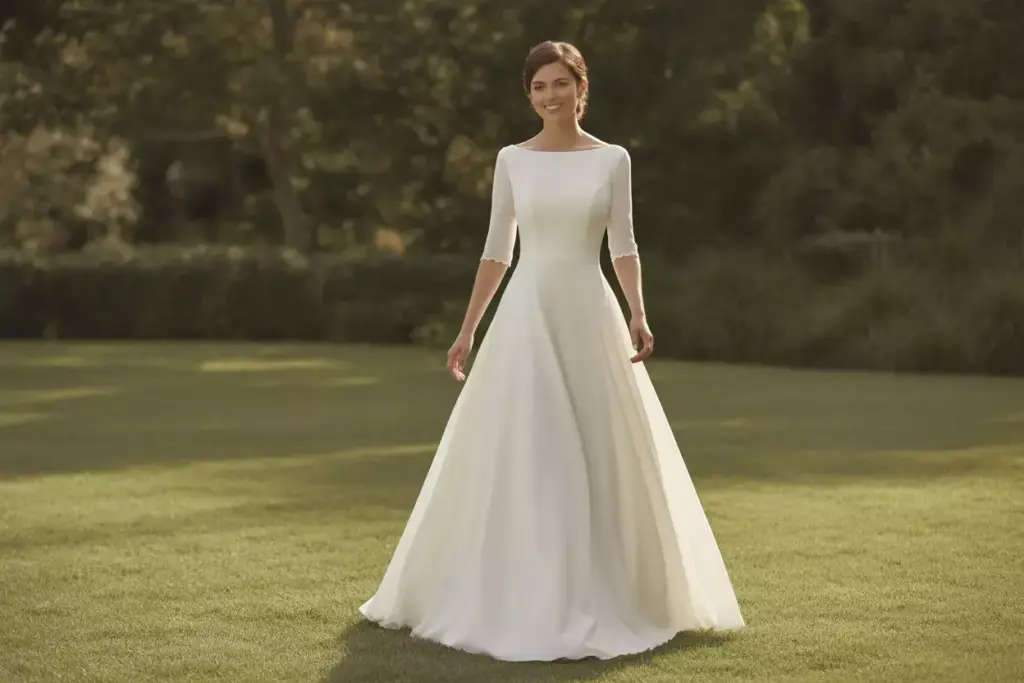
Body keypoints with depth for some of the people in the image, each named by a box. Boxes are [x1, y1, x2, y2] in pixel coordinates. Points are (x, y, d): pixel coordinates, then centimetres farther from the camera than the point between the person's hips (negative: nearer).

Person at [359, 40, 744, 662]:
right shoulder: (513, 160, 6)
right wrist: (467, 329, 7)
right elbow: (497, 249, 9)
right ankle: (515, 595, 12)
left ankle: (599, 595, 16)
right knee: (514, 454, 0)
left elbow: (624, 246, 4)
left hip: (589, 315, -1)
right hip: (524, 315, 1)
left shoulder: (612, 159, 4)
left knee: (597, 453, 2)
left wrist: (638, 316, -11)